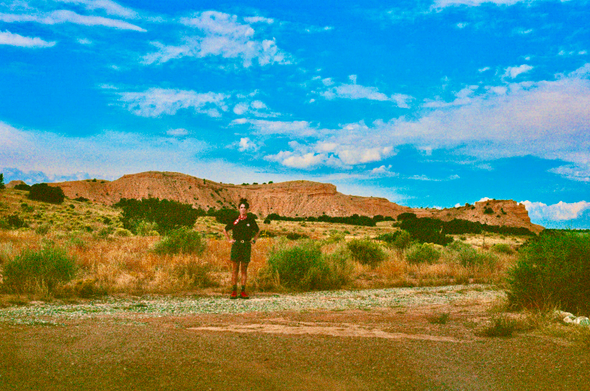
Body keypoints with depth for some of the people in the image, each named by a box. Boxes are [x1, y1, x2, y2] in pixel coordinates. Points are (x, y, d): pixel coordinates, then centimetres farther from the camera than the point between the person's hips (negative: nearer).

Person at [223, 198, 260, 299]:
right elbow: (225, 230, 17)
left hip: (247, 245, 1)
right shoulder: (234, 220, 3)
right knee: (235, 268, -1)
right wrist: (229, 240, 8)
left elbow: (258, 231, 21)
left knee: (244, 268, 3)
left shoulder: (250, 220, 5)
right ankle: (234, 291, 2)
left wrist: (254, 240, 10)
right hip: (236, 245, -1)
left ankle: (243, 291, 6)